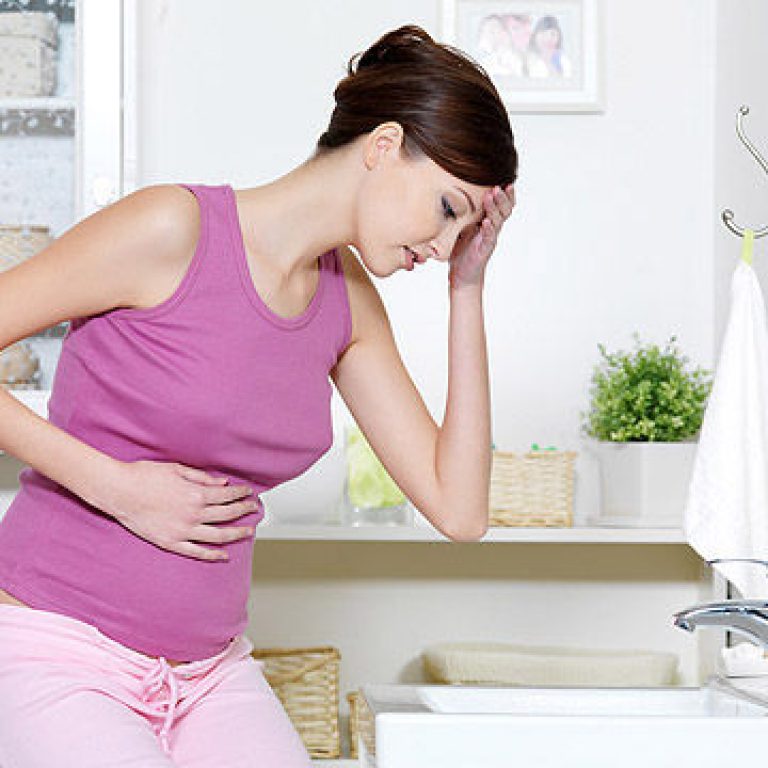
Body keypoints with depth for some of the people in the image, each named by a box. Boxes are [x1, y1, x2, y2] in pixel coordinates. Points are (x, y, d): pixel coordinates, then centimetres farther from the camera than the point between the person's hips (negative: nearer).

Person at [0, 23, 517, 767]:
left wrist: (467, 290, 1)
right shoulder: (173, 228, -13)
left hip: (208, 672, 7)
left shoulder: (347, 300, 7)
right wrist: (116, 485, -17)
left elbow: (457, 509, 3)